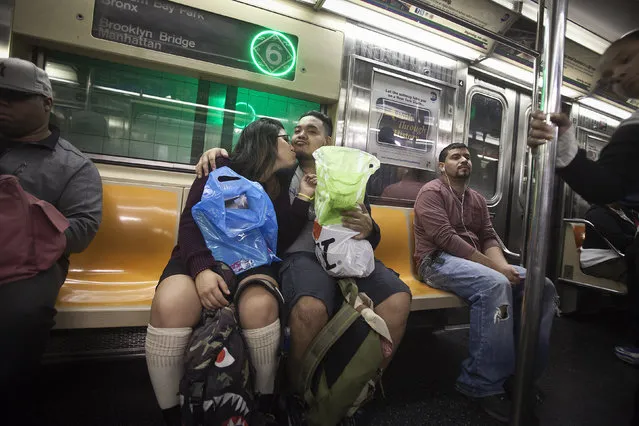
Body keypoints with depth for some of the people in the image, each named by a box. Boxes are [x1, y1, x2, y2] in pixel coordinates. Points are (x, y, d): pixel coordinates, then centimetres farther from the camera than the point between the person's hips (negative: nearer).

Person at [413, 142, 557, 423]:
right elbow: (445, 238, -17)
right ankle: (483, 383, -21)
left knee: (543, 286, -7)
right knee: (496, 285, -34)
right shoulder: (432, 192, -3)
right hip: (438, 261, -8)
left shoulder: (477, 199, 22)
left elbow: (489, 238, 11)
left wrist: (502, 265, -12)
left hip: (476, 262, 8)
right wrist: (496, 267, -19)